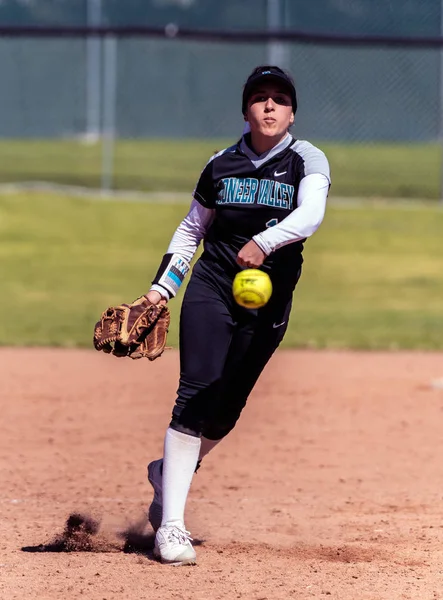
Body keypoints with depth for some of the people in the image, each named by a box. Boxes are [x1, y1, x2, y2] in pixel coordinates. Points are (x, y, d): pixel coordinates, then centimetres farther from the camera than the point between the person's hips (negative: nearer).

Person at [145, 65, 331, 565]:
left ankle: (168, 472, 35)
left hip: (268, 304, 0)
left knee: (226, 410, 5)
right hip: (211, 289, 0)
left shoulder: (307, 160, -2)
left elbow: (311, 214, -22)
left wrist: (263, 242, -40)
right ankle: (171, 523, -15)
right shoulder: (222, 165, 4)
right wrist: (161, 287, 5)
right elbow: (191, 229, 15)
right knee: (196, 397, -14)